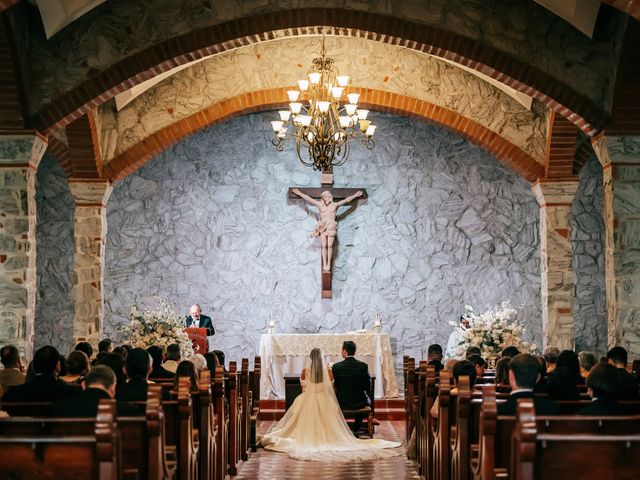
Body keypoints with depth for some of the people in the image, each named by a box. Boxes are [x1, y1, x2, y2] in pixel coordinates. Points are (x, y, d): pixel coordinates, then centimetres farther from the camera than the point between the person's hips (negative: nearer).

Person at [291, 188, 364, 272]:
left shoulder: (335, 205, 9)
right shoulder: (320, 204, 10)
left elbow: (346, 200, 12)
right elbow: (308, 198, 14)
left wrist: (355, 195, 13)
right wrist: (299, 193, 17)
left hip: (331, 227, -1)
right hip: (323, 227, 1)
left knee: (330, 245, -9)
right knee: (324, 246, -5)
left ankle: (328, 264, -8)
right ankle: (324, 265, -5)